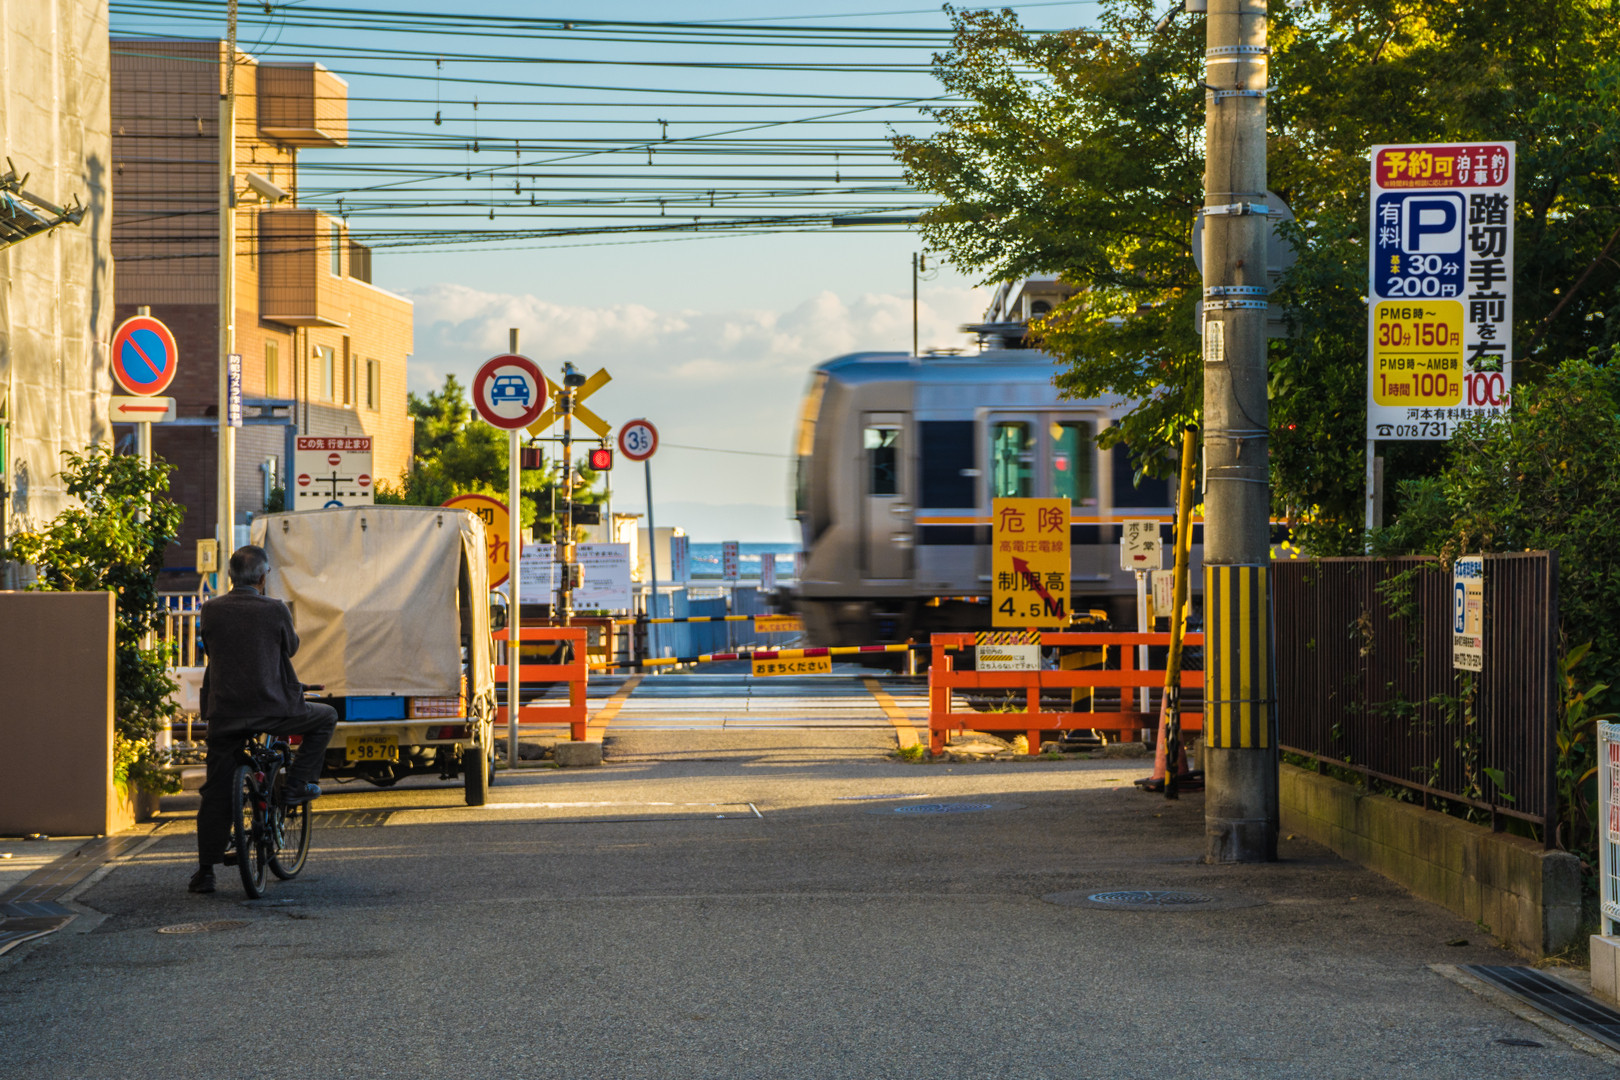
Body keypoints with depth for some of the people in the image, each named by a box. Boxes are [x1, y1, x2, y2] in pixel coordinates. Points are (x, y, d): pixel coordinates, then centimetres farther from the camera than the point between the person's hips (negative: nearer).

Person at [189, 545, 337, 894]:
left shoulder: (212, 610, 0)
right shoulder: (275, 610, -7)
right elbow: (291, 647, 10)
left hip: (223, 713, 3)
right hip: (271, 709, -3)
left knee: (216, 792, 10)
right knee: (326, 717, 23)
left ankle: (205, 871, 8)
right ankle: (297, 784, 17)